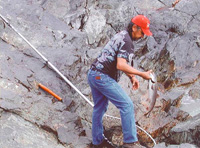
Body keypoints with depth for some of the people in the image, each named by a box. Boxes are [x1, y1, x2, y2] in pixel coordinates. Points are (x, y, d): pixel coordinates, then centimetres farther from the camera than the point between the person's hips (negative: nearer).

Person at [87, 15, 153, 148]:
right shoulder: (127, 41, -14)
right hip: (103, 77, -10)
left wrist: (132, 77, 16)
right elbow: (121, 65, -25)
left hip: (93, 75, 10)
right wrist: (142, 74, -19)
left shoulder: (120, 35, 18)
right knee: (127, 105, -10)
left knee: (100, 108, 18)